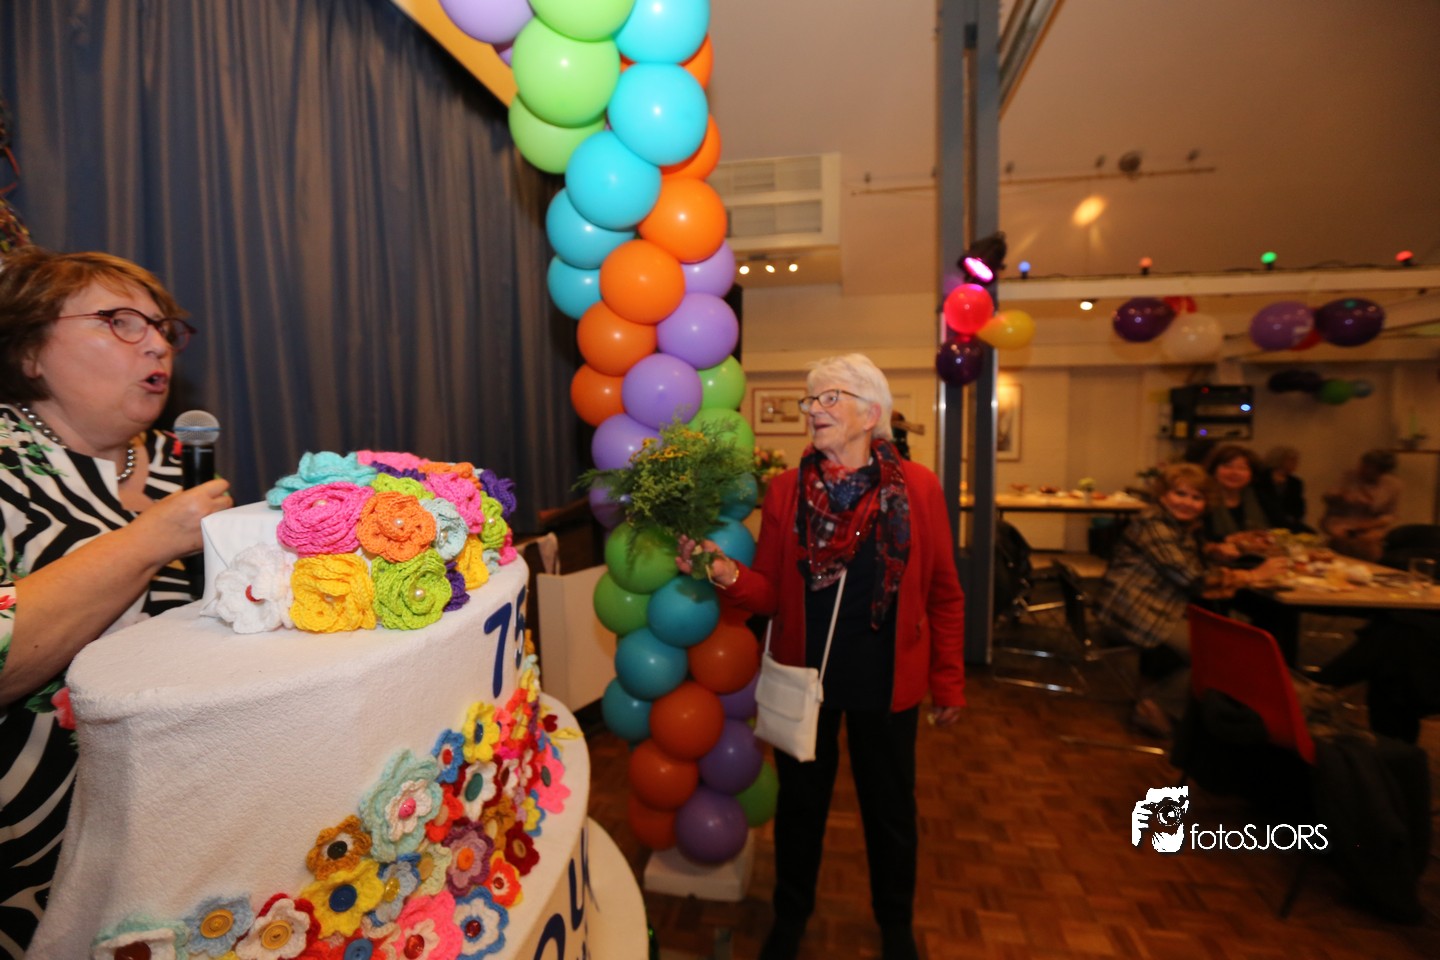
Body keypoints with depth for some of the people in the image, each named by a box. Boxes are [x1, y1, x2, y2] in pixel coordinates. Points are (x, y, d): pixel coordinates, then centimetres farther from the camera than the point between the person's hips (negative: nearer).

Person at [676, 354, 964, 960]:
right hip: (804, 675, 1)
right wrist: (725, 572, -26)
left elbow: (943, 594, -3)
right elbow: (771, 593, -6)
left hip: (887, 681, 0)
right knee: (801, 801, 20)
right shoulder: (786, 490, -7)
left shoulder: (918, 488, -9)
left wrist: (949, 681, 0)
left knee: (890, 808, 20)